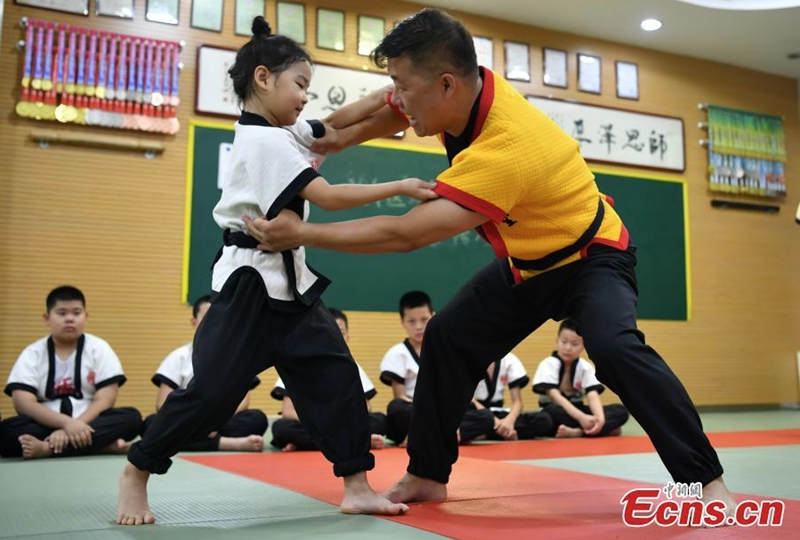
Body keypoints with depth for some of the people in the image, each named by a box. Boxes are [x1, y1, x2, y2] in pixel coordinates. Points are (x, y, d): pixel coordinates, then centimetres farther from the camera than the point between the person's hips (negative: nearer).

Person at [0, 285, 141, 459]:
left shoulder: (99, 348, 2)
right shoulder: (32, 354, 3)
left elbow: (104, 400, -7)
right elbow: (23, 402, -10)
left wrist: (72, 428, -23)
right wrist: (66, 422, -26)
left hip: (90, 423, 0)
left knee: (131, 417, -27)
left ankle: (48, 447, -33)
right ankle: (104, 445, -33)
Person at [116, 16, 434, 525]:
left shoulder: (273, 137, 13)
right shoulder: (264, 141, -17)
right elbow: (328, 197, -22)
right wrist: (400, 187, -20)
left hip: (289, 282, 10)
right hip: (251, 284, -9)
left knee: (334, 375, 2)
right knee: (213, 390, -3)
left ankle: (357, 487, 6)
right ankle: (136, 473, 18)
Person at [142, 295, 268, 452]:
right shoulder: (179, 356, 3)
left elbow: (242, 401, -4)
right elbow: (162, 403, -4)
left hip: (221, 423, 0)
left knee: (258, 419, -26)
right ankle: (236, 443, -37)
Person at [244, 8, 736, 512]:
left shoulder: (505, 153, -41)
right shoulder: (468, 88, -17)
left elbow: (405, 234, -39)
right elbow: (394, 110, 6)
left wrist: (301, 233, -32)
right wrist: (337, 140, -8)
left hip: (591, 256, -8)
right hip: (526, 264, 8)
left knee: (615, 347, -33)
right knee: (448, 339, 2)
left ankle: (707, 480, -17)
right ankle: (428, 475, 15)